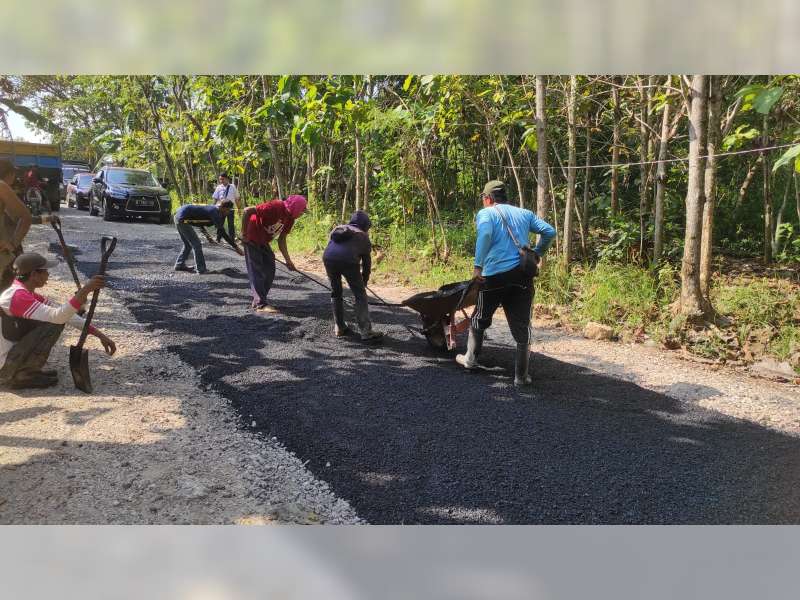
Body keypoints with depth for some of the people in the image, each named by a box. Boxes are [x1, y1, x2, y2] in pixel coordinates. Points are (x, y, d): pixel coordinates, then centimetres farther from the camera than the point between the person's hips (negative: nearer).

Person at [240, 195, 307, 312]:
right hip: (251, 239, -9)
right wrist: (244, 233, -23)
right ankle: (260, 304, -7)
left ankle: (258, 300, 17)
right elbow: (247, 211, -29)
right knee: (257, 271, -9)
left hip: (263, 242, 9)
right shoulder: (275, 207, -28)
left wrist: (288, 261, 1)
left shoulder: (290, 218, -2)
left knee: (269, 271, 7)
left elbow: (281, 241, 5)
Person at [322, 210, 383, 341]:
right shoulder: (363, 236, 24)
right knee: (360, 295, 5)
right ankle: (366, 332, -1)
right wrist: (364, 281, 37)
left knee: (336, 292, 23)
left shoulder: (338, 229, 34)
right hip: (348, 260, -4)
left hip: (328, 258, 4)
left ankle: (339, 328, 25)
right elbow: (366, 261, 25)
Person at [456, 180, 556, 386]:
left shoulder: (485, 213, 4)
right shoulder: (524, 213, 18)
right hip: (523, 274, 3)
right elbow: (549, 232, 10)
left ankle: (471, 359, 32)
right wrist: (537, 254, 21)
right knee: (521, 326, 7)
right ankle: (521, 375, 9)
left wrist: (478, 265, -17)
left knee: (480, 319, 18)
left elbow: (485, 234, -17)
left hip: (494, 275, -3)